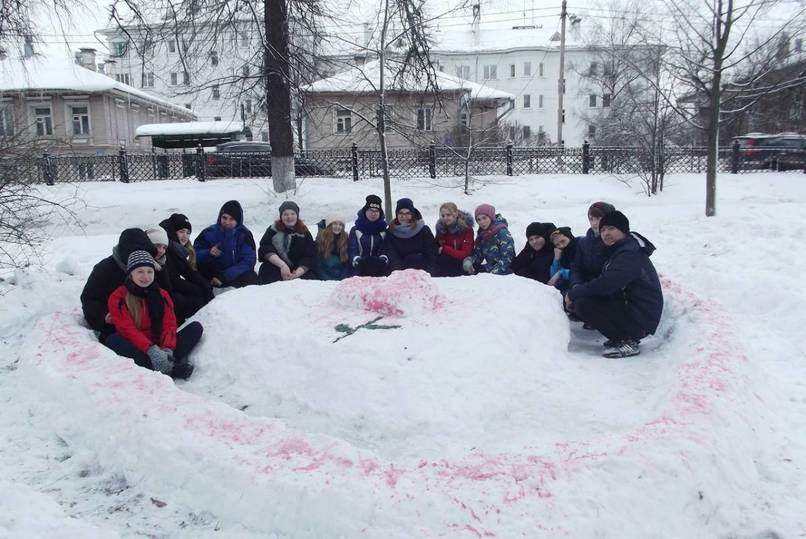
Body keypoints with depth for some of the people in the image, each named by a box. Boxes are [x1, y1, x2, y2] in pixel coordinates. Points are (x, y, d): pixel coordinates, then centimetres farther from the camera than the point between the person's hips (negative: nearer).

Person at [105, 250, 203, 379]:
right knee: (113, 340, -34)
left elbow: (169, 325, -1)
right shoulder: (118, 297, -1)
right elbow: (127, 329, -14)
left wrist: (167, 349, -24)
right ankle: (171, 368, -41)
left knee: (196, 327, -13)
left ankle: (165, 364, -39)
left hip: (160, 347, 3)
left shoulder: (162, 295, 10)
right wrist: (151, 350, -31)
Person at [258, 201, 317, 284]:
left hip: (300, 271, 2)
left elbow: (309, 257, 3)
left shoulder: (305, 233, 14)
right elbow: (265, 249, -4)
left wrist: (297, 273, -15)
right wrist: (282, 265, -20)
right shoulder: (272, 230, 12)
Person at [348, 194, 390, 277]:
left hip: (378, 266, 1)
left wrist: (383, 258, -13)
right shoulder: (355, 230, 12)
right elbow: (352, 249, 5)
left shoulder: (383, 230, 17)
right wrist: (356, 259, -17)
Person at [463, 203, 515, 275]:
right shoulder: (481, 234, 9)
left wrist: (494, 272, -24)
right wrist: (468, 261, -12)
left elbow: (507, 258, -17)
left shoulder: (502, 232, -12)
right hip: (489, 268, 7)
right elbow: (477, 254, 9)